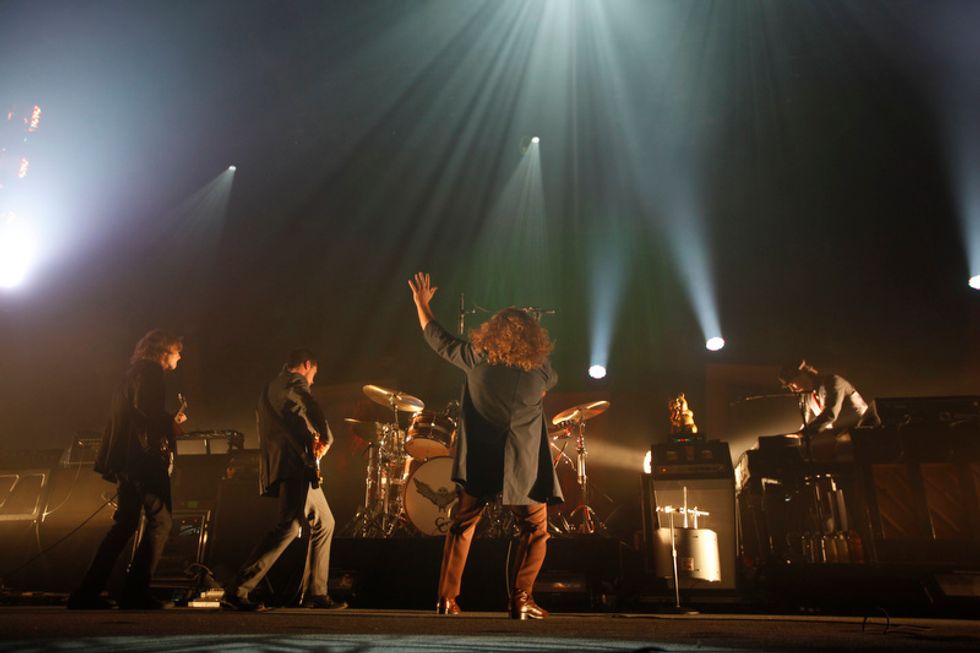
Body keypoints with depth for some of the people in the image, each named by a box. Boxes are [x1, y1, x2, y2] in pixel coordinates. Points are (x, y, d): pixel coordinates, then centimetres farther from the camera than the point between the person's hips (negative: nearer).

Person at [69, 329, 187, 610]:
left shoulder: (133, 374, 23)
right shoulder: (149, 372, -6)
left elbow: (135, 412, 21)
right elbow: (144, 408, -21)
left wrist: (169, 420, 18)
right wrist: (172, 420, -6)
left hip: (126, 458, 10)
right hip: (144, 457, -10)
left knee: (125, 523, 13)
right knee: (160, 521, -4)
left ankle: (88, 592, 13)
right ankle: (136, 591, -4)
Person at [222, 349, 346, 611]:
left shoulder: (270, 389, 29)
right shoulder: (294, 381, 0)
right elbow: (311, 407, -21)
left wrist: (311, 438, 17)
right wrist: (326, 439, -12)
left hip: (280, 466, 10)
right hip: (294, 464, -10)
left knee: (323, 523, 14)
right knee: (289, 527, -14)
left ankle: (314, 593, 16)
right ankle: (237, 591, -14)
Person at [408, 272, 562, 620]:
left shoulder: (476, 358, -6)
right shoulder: (539, 368, -8)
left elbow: (438, 337, 6)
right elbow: (551, 383, 16)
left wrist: (421, 303, 19)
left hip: (479, 462, 2)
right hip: (523, 465, -2)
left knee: (462, 526, 17)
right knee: (535, 531, 13)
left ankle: (447, 599, 20)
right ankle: (520, 600, 8)